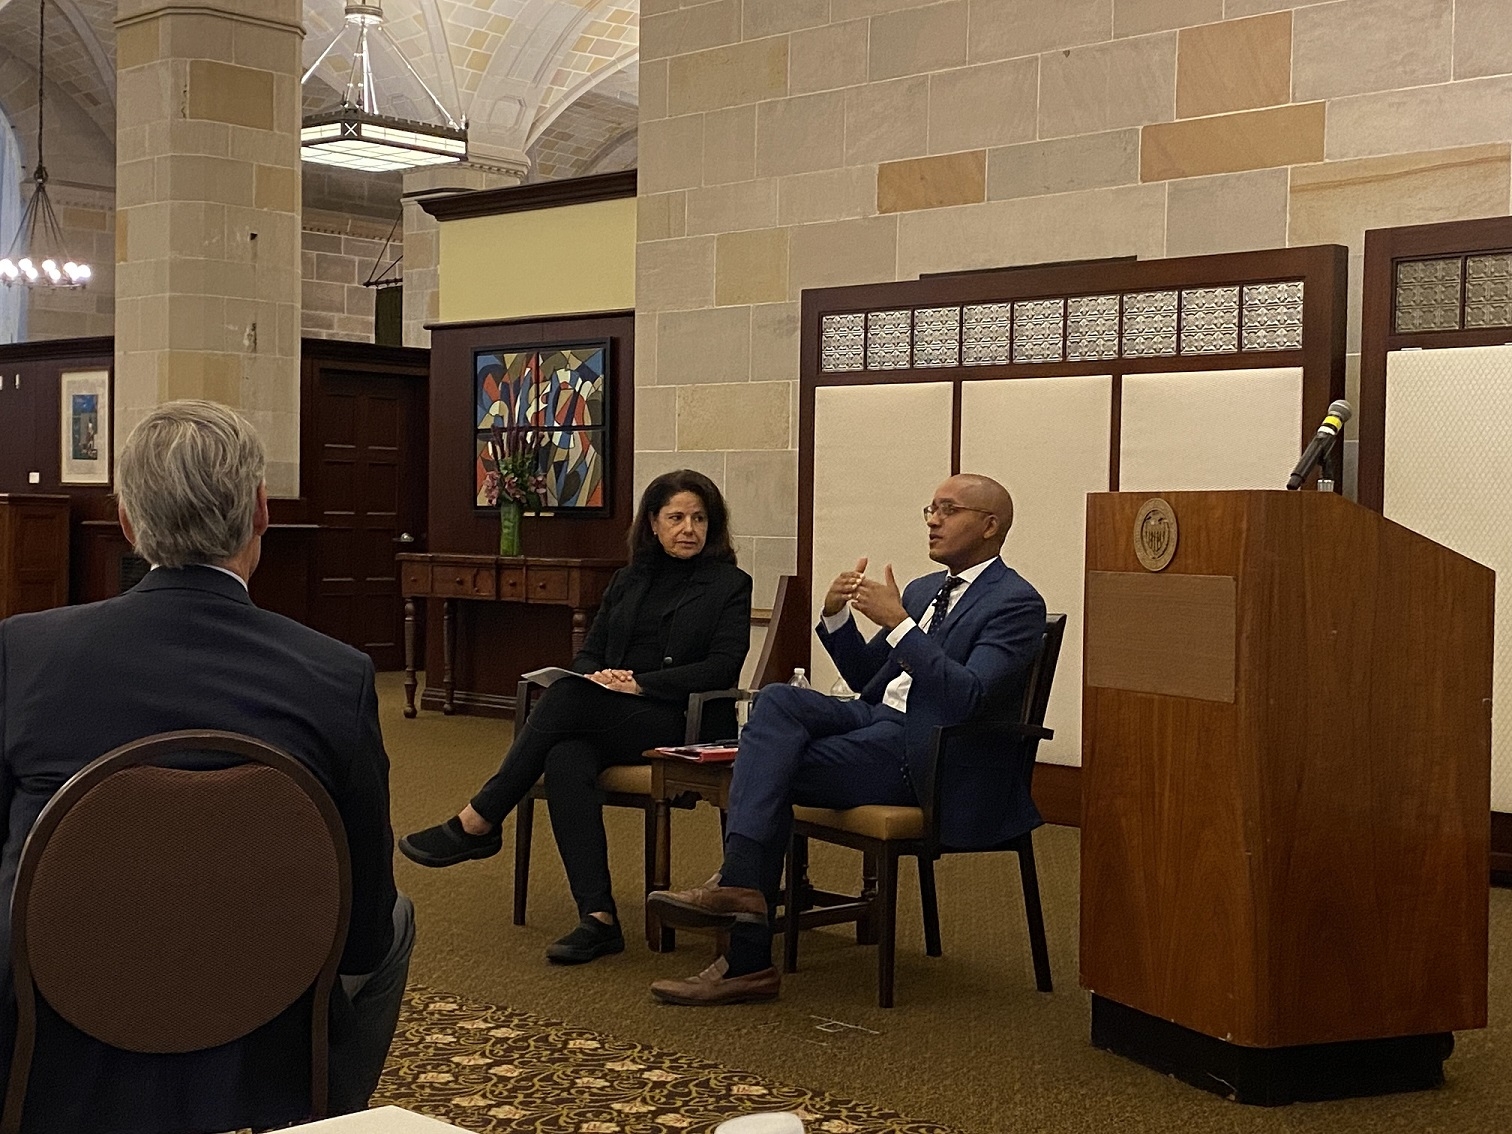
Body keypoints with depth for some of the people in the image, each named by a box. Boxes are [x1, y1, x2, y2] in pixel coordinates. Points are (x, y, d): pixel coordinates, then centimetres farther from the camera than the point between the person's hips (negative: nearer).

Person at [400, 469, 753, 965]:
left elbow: (723, 668, -6)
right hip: (606, 718, 5)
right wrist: (597, 676, -6)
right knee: (566, 761, -32)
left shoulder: (730, 585, 6)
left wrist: (641, 682, -15)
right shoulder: (629, 581, 21)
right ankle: (598, 918, -37)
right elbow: (589, 652, 19)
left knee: (566, 698, -30)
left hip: (681, 725, -5)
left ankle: (478, 823, -20)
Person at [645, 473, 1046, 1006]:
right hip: (877, 719, 8)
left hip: (926, 757, -8)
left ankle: (748, 960, -18)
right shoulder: (924, 590, 22)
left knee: (772, 768, -19)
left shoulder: (1017, 603, -6)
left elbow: (968, 697, -20)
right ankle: (738, 881, -27)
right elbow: (864, 677, 24)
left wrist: (898, 622, -22)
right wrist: (834, 615, 5)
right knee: (779, 699, -19)